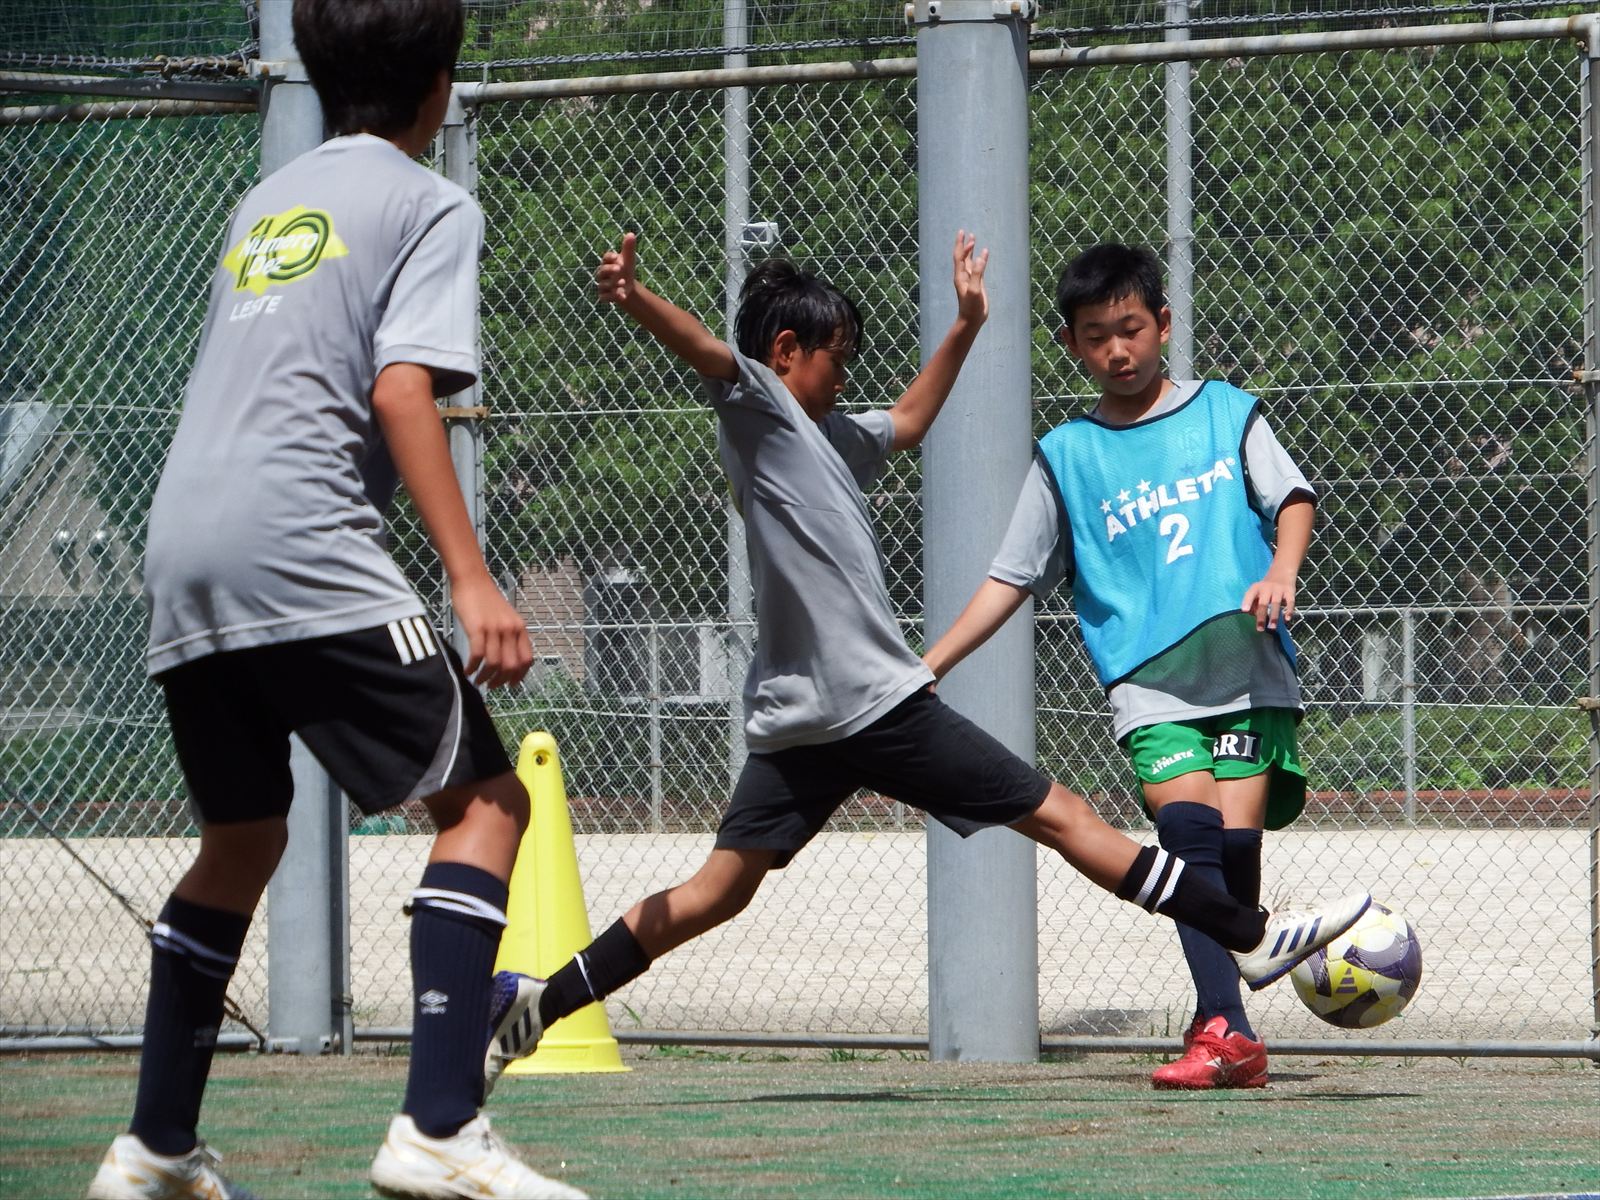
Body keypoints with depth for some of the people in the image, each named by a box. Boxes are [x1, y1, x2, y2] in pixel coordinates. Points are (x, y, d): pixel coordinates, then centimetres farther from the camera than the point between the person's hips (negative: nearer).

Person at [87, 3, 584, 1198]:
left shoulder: (264, 202, 25)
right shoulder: (430, 206, 4)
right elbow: (400, 389, -10)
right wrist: (473, 580, -16)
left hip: (181, 553, 8)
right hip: (305, 555, -7)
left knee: (242, 836, 22)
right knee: (483, 800, -5)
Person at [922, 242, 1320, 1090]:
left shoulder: (1225, 414, 12)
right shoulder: (1066, 457, 13)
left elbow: (1291, 496, 6)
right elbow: (1012, 577, 14)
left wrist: (1280, 571, -15)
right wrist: (927, 667, 8)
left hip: (1247, 670, 1)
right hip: (1147, 687, 0)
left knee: (1235, 842, -11)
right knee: (1188, 826, -22)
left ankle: (1217, 1030, -1)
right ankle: (1227, 1034, -30)